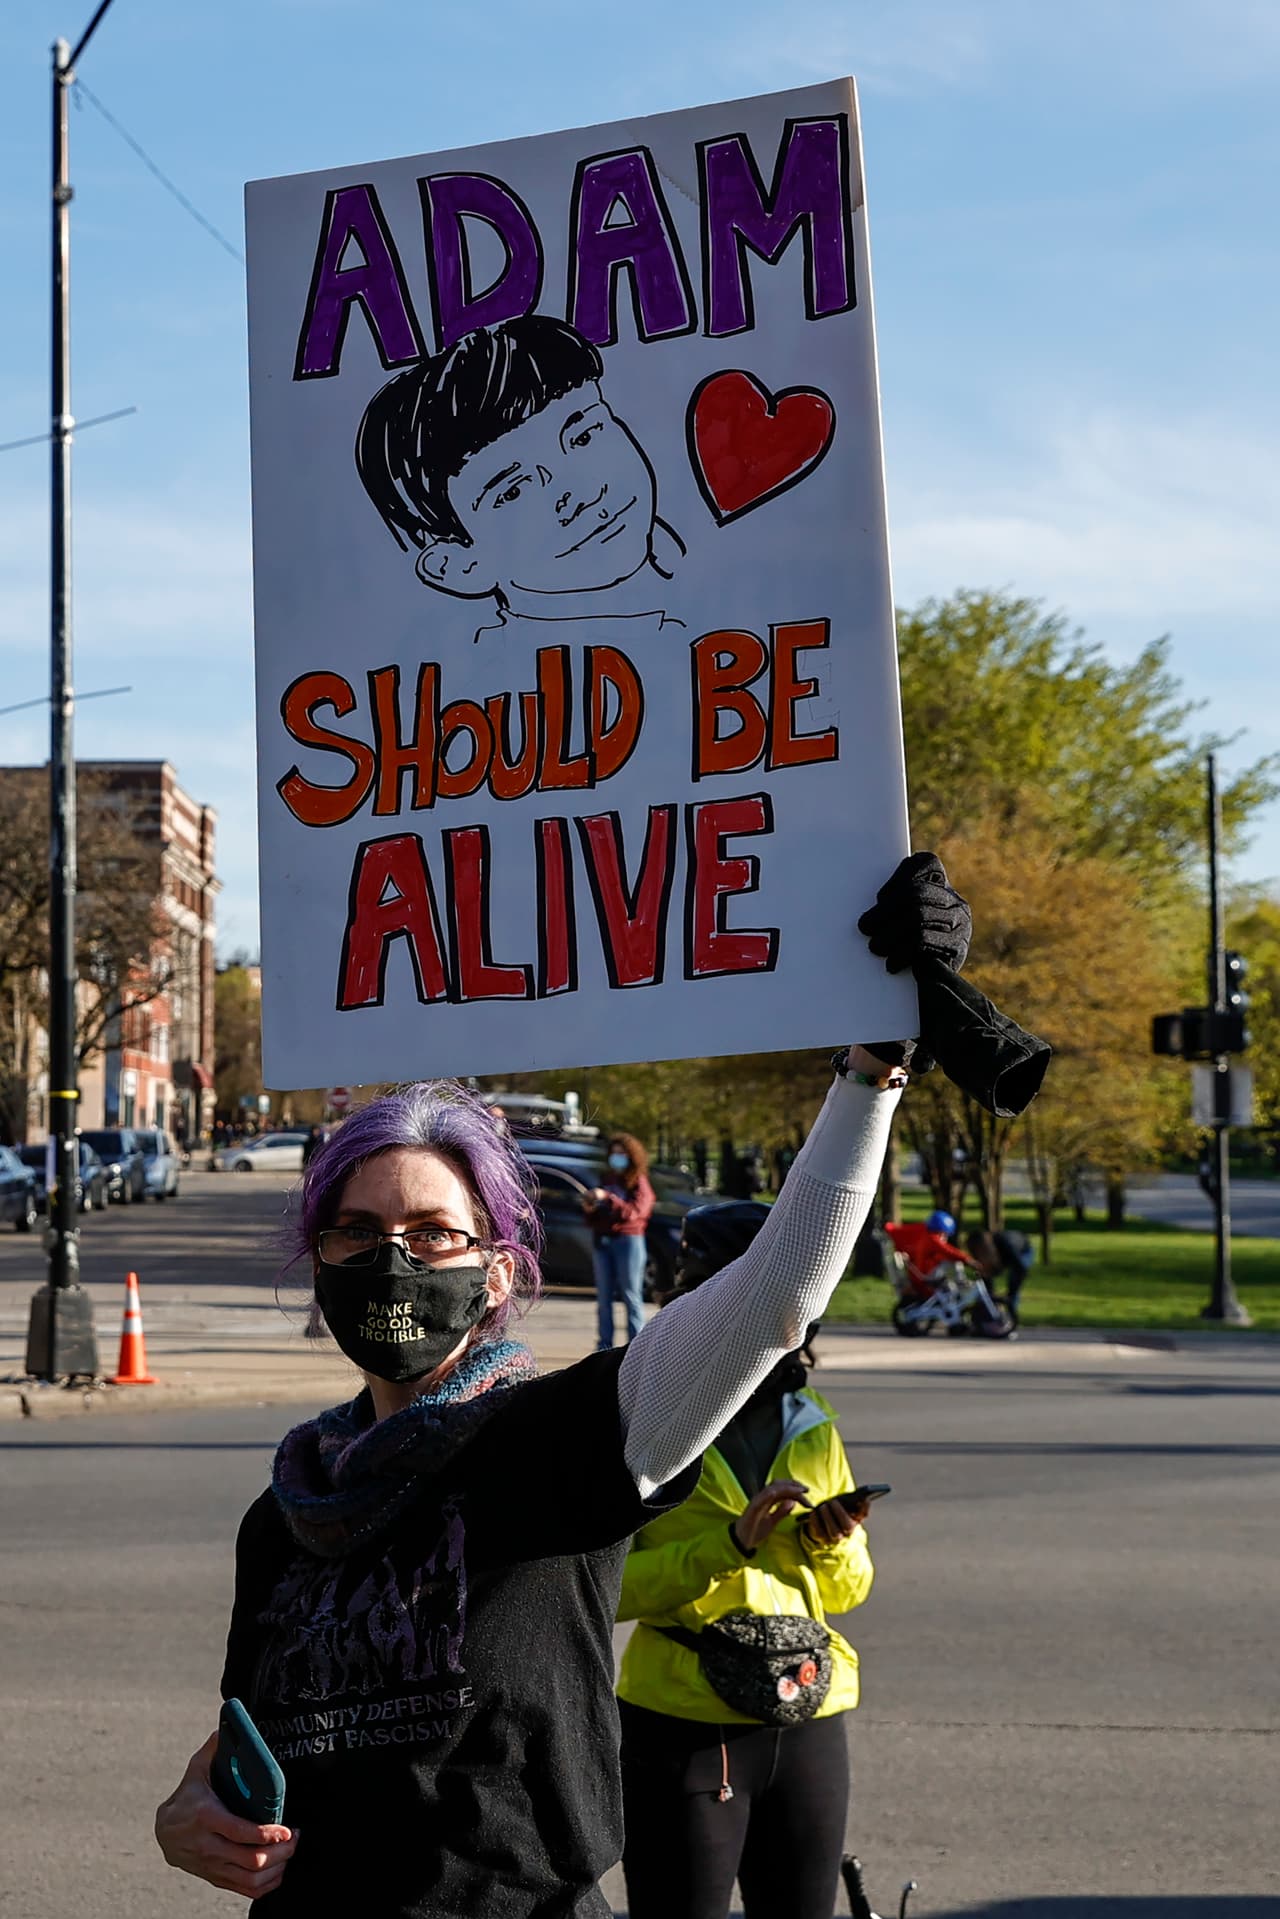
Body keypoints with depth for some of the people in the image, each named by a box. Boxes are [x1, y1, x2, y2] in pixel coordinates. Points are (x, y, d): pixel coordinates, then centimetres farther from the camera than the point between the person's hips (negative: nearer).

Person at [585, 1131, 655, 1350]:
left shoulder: (639, 1185, 3)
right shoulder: (609, 1183, 20)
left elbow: (633, 1212, -15)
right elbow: (596, 1220, 24)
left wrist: (607, 1198, -20)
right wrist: (589, 1210, 2)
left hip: (628, 1240, -6)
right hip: (602, 1241, 6)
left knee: (631, 1296, -6)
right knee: (604, 1297, 3)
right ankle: (604, 1346, 5)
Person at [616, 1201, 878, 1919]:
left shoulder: (811, 1425, 9)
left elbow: (847, 1592, 14)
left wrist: (832, 1545, -7)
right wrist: (730, 1542, -23)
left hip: (808, 1724, 5)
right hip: (681, 1727, -4)